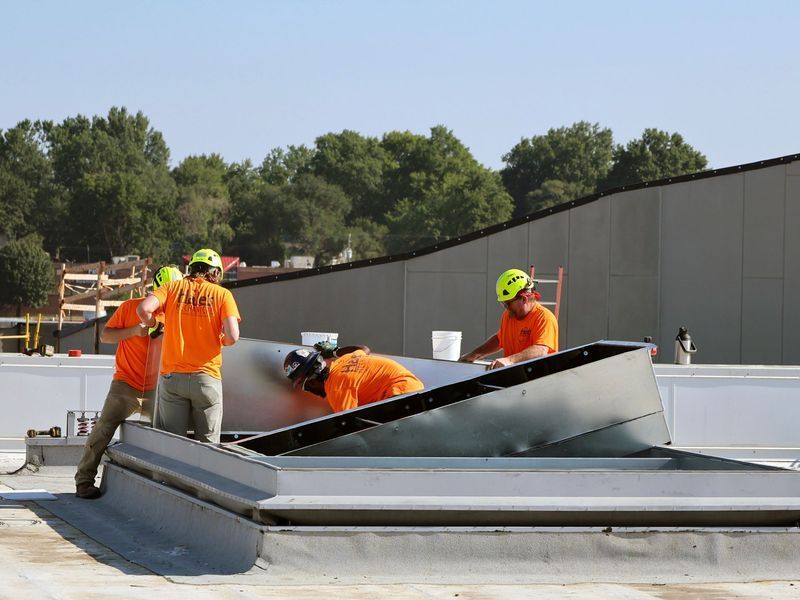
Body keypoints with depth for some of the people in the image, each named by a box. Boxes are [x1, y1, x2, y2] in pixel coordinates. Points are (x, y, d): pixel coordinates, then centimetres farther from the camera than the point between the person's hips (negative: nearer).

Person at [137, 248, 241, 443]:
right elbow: (232, 337, -9)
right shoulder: (222, 294, 2)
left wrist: (152, 325, 11)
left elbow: (144, 309, -9)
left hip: (172, 376, 1)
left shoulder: (173, 287, 6)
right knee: (208, 445, 5)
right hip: (207, 377, -1)